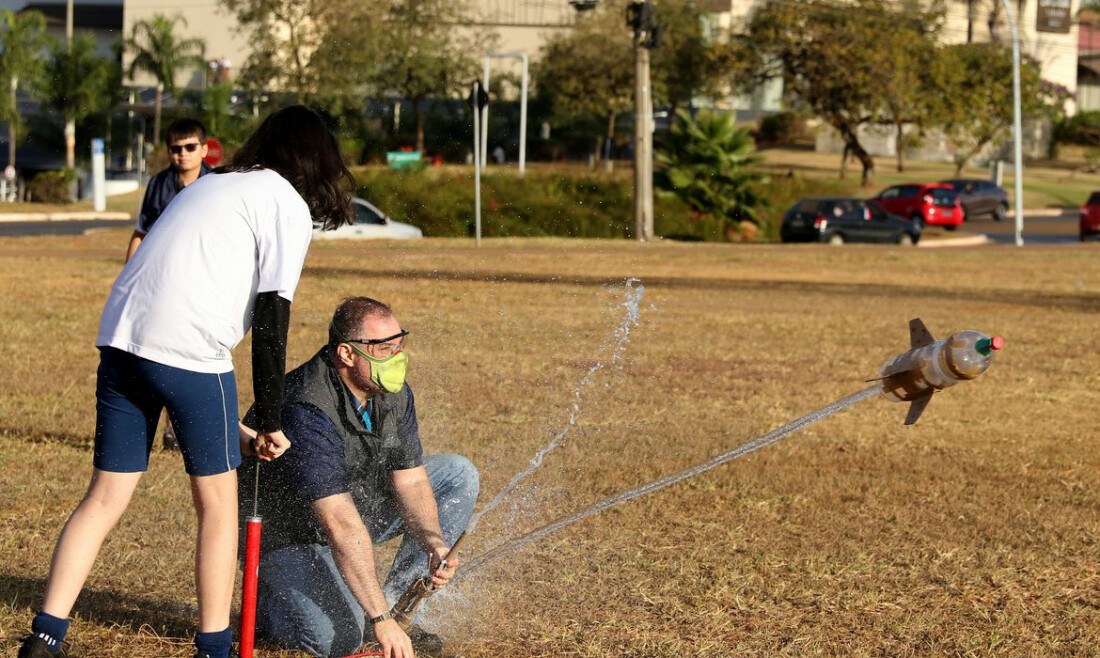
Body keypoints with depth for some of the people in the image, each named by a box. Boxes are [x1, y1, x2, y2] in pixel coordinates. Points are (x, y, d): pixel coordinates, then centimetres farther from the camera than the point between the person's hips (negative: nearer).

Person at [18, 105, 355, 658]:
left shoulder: (209, 184, 28)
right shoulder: (288, 204, 5)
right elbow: (271, 314, -5)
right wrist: (270, 421, 0)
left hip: (120, 338, 7)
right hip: (189, 353, -7)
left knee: (105, 497, 11)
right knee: (217, 502, 9)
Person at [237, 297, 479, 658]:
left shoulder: (394, 392, -8)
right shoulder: (308, 413, -35)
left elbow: (411, 482, -5)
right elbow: (341, 526, -38)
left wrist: (434, 546, -26)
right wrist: (381, 621, -39)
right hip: (287, 532, -8)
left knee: (458, 475, 0)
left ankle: (398, 601, 0)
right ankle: (268, 598, 5)